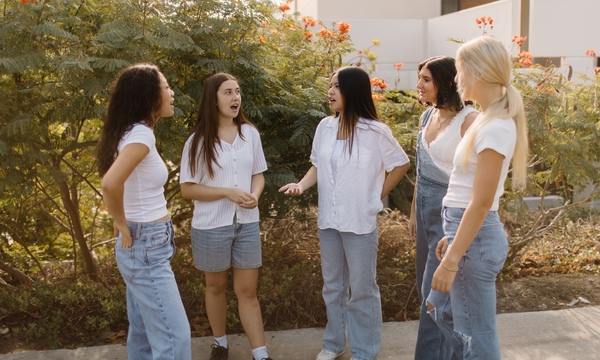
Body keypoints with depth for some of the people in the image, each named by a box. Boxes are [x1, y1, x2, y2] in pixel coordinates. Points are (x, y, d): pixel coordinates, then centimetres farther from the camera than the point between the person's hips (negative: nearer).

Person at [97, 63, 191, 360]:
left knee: (143, 333, 19)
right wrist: (122, 224, -18)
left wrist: (122, 221, 14)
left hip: (144, 243, 10)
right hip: (147, 246, -10)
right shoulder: (141, 134, -19)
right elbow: (110, 183, -34)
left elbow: (116, 181, 25)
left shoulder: (133, 132, 10)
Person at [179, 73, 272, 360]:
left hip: (247, 224, 2)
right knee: (216, 286, 16)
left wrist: (255, 195, -13)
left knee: (248, 291, 8)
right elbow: (187, 189, -9)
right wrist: (227, 192, -20)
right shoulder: (198, 140, -10)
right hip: (211, 227, -2)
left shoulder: (250, 133, 0)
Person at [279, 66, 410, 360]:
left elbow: (401, 164, -2)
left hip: (360, 223, -5)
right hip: (328, 220, 5)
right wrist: (302, 184, -9)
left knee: (362, 290, 9)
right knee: (332, 286, 18)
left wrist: (378, 197, -1)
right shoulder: (325, 127, 0)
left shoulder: (376, 132, -14)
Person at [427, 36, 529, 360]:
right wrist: (451, 238, 20)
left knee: (475, 334, 5)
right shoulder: (489, 119, 9)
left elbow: (481, 202, -22)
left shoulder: (495, 127, -21)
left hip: (475, 236, -10)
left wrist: (451, 261, -20)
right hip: (466, 231, 10)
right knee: (441, 309, 24)